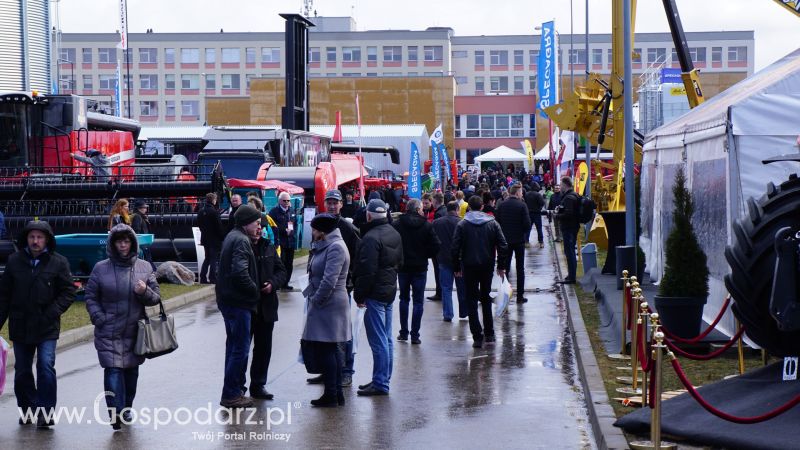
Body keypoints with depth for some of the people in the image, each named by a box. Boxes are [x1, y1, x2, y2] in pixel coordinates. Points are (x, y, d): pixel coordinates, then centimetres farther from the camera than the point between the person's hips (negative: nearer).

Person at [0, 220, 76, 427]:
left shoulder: (58, 262, -4)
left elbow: (68, 292, -1)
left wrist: (53, 312, -13)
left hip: (47, 327, -3)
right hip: (20, 326, 3)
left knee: (46, 367, -12)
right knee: (22, 371, 11)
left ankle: (46, 412, -5)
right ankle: (28, 409, 25)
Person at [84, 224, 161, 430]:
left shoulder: (145, 268, 5)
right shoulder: (101, 268, 1)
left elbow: (156, 297, 7)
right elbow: (90, 297, 5)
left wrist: (145, 292, -15)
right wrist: (100, 319, -8)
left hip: (135, 331, 2)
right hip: (108, 333, -2)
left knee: (131, 370, 10)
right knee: (113, 370, -12)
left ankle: (126, 409, 26)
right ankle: (116, 413, -12)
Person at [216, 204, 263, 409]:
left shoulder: (233, 237, 15)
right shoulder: (241, 241, -17)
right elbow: (240, 273, -27)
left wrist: (253, 241, 8)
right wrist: (256, 291, -14)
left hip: (229, 300, 11)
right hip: (238, 302, -11)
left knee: (235, 346, 18)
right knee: (240, 348, -5)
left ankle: (233, 391, 27)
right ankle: (231, 394, -1)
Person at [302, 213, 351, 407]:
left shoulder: (335, 247, -17)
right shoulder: (326, 245, 15)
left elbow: (329, 281, -23)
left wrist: (315, 301, -14)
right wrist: (311, 295, 10)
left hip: (328, 305, -10)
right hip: (325, 304, 10)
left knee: (325, 349, -6)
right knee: (331, 350, 12)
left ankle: (331, 394, -1)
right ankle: (337, 393, 17)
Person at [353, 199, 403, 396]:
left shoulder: (371, 238, -19)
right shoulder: (395, 234, 11)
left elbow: (367, 270, -22)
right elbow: (400, 262, 22)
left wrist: (359, 295, -14)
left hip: (375, 293, -10)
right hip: (390, 290, 10)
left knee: (378, 341, -7)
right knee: (386, 339, 14)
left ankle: (380, 383, -5)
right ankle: (384, 379, 22)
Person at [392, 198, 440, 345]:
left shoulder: (397, 224, -6)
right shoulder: (426, 226, -7)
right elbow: (436, 246, -9)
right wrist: (425, 255, 8)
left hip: (403, 267, 1)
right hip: (420, 267, -1)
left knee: (404, 298, 16)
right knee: (418, 301, 5)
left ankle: (403, 332, 16)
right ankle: (415, 334, 0)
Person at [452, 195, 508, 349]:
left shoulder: (462, 224, -5)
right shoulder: (492, 223, 0)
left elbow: (455, 248, -9)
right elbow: (503, 246, -3)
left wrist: (457, 267, 0)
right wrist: (501, 266, 5)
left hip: (469, 267, -2)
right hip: (487, 266, 2)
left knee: (472, 301, 2)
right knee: (486, 298, 19)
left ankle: (477, 337, -6)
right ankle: (489, 333, 22)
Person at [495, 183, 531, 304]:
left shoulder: (502, 205, -2)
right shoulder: (522, 205, -13)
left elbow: (497, 221, 0)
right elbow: (527, 224, -15)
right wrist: (522, 231, 5)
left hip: (505, 240, 3)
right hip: (519, 240, -3)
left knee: (505, 266, 11)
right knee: (520, 268, 6)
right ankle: (520, 296, 5)